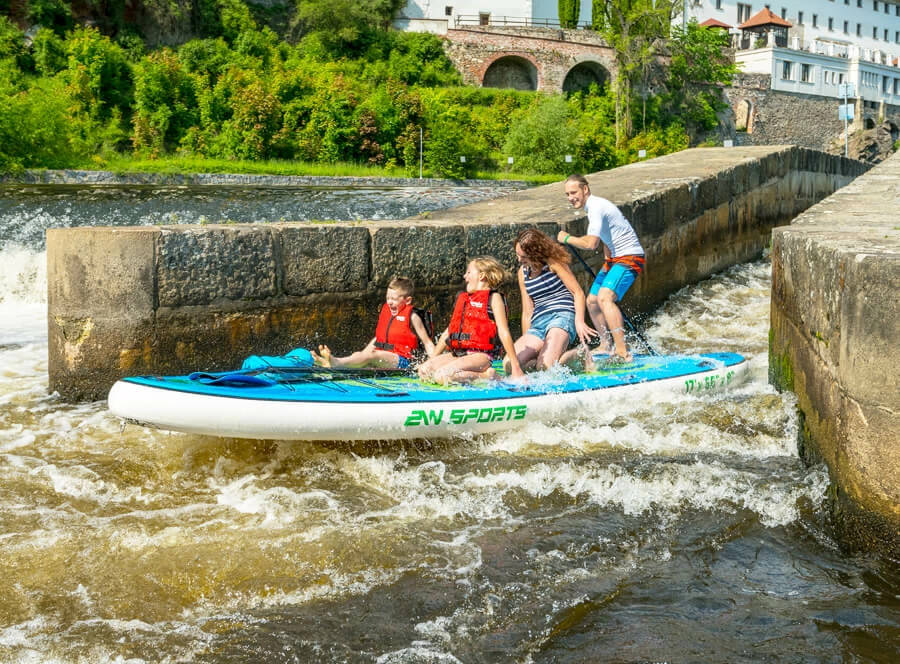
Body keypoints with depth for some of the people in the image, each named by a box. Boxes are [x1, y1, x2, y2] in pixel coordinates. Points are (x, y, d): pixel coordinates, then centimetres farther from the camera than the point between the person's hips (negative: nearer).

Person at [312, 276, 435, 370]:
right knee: (358, 355, -20)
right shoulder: (386, 310, 17)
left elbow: (428, 343, -2)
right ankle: (330, 362, -47)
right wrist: (363, 354, 20)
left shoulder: (412, 316, -3)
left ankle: (337, 363, -53)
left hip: (403, 361, -7)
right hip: (382, 358, 7)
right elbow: (378, 337, 27)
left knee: (372, 355, -32)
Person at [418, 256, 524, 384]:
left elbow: (503, 332, -6)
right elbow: (449, 331, 26)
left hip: (480, 355, -8)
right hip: (457, 353, 8)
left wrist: (515, 366, -12)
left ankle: (486, 375, -11)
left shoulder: (493, 297, 2)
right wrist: (432, 359, 24)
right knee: (424, 370, -11)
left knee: (442, 375, -29)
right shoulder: (462, 298, 23)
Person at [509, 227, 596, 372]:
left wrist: (579, 321, -19)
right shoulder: (523, 272, 18)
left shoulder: (553, 263, 0)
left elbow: (578, 292, -3)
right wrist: (526, 341, 16)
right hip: (537, 324, 6)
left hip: (562, 316, -6)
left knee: (545, 367, -31)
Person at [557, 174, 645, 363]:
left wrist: (567, 238, -14)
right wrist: (607, 265, 16)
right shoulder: (593, 206, 13)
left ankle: (622, 351, -30)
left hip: (630, 258, -11)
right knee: (592, 301, 13)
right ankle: (606, 347, 28)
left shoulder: (596, 207, -20)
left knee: (604, 298, -27)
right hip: (614, 259, 11)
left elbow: (591, 243, -29)